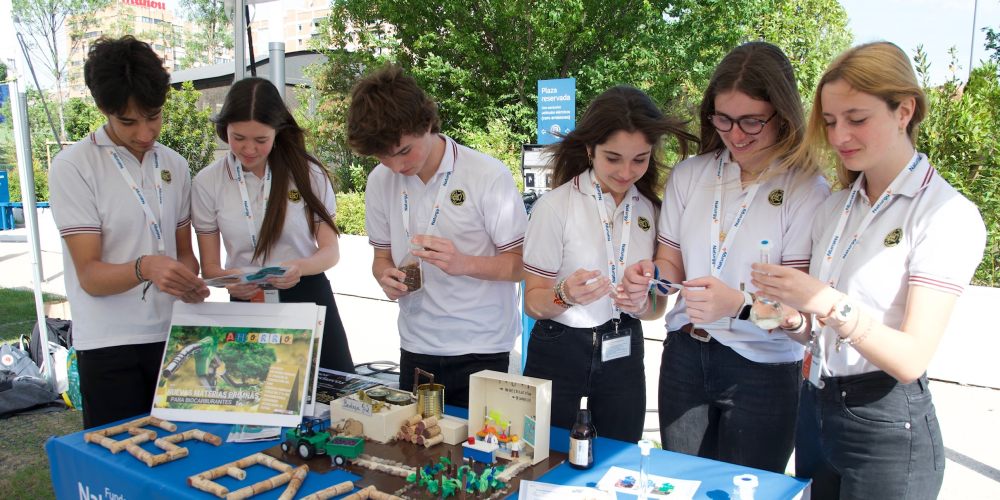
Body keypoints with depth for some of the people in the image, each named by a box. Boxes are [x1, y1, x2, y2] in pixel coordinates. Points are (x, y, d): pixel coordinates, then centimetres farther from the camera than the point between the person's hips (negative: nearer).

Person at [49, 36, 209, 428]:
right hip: (109, 346, -4)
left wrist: (189, 279, -8)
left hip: (172, 337, 4)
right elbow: (89, 275, -12)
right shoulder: (73, 167, -8)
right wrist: (145, 267, -31)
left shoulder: (175, 166, 7)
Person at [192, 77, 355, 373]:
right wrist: (229, 279, -21)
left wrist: (300, 267, -24)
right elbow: (209, 266, 3)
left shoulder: (307, 173, -3)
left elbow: (330, 251, -1)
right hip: (246, 305, 1)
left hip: (308, 298, 0)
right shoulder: (208, 183, -1)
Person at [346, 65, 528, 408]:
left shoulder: (489, 176, -13)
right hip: (415, 351, 4)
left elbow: (522, 264, -10)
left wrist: (463, 263, -26)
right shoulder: (380, 181, 1)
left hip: (481, 353, -4)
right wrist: (386, 276, -10)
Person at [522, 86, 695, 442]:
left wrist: (642, 304, -16)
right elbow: (533, 303, -10)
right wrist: (565, 295, -30)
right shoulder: (554, 206, -13)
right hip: (559, 353, -3)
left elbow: (658, 306, 6)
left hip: (623, 355, 4)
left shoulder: (652, 210, 1)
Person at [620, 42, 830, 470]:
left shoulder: (807, 189, -11)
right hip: (684, 355, 4)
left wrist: (739, 305, -32)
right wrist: (650, 276, -14)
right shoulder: (688, 175, 1)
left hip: (762, 371, -3)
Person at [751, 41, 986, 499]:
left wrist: (829, 305, -32)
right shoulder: (836, 207, 6)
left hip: (887, 430, -6)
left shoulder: (948, 215, -12)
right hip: (815, 409, 6)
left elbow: (911, 359, -19)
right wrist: (790, 319, -11)